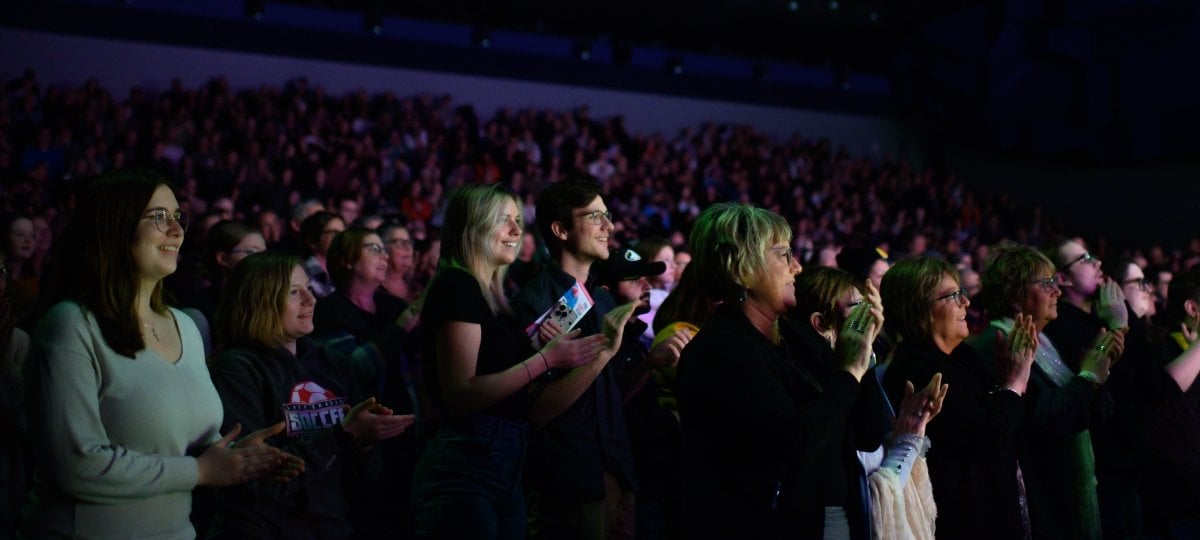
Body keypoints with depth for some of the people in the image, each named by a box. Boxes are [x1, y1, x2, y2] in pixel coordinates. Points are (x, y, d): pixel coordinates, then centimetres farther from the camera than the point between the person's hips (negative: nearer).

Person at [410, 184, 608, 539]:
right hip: (464, 467, -9)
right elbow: (459, 395, -18)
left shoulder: (491, 293, 16)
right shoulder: (456, 285, -9)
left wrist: (548, 348, 3)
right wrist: (545, 359, -19)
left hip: (508, 465, 9)